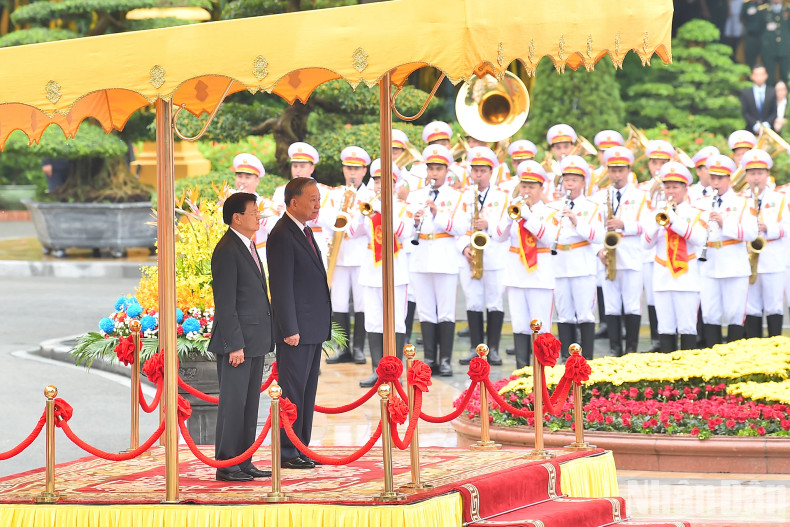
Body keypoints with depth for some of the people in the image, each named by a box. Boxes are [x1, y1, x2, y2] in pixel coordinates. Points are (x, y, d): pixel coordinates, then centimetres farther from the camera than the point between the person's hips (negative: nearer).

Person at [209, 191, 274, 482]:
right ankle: (227, 466, -2)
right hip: (238, 340, -9)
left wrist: (266, 337, 18)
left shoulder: (248, 246, 16)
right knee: (233, 403, -6)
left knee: (250, 403, 11)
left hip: (255, 341, 9)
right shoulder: (227, 251, -14)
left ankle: (244, 462, 16)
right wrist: (234, 344, -19)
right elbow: (225, 303, -17)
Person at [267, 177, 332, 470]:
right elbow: (281, 288, -18)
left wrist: (321, 325, 18)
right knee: (292, 391, -4)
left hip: (313, 329, 10)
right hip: (297, 329, -10)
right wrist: (290, 330, -19)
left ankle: (300, 448, 19)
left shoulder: (304, 232, 16)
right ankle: (287, 452, 0)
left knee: (306, 391, 13)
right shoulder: (282, 236, -15)